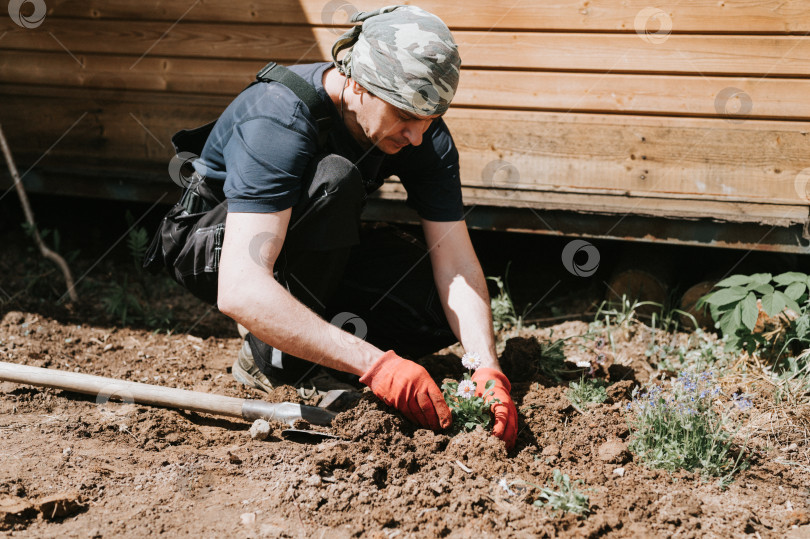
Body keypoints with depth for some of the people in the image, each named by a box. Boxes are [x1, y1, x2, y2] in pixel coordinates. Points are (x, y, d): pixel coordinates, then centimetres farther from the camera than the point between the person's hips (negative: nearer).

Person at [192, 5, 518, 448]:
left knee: (447, 310, -18)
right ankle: (272, 355, -21)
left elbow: (457, 264, -18)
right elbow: (239, 291, -46)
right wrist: (374, 363, -52)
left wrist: (488, 370, -37)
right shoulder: (278, 121, -36)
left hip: (325, 250, 6)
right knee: (335, 180, -35)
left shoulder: (425, 135, -18)